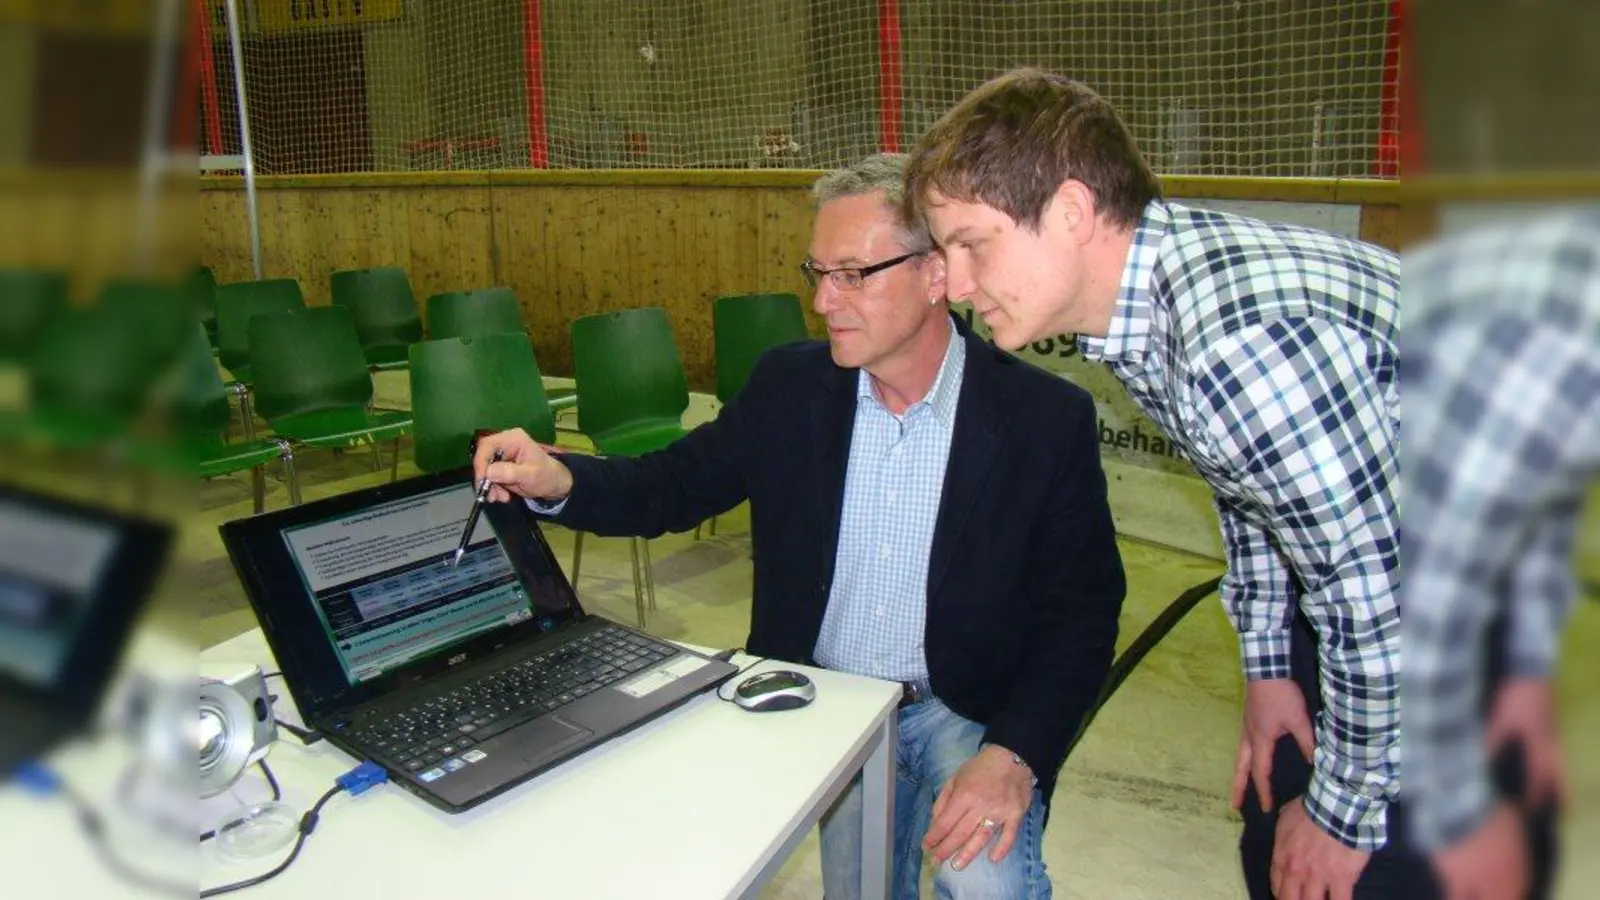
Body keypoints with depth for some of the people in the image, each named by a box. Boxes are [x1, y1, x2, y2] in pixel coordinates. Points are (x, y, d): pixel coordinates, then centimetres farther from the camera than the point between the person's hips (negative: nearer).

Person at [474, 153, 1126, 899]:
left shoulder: (1047, 417, -13)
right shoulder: (789, 385, -4)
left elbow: (1083, 613, -9)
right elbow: (673, 487, 2)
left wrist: (1014, 755, -22)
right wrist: (558, 481, -18)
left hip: (969, 711, -3)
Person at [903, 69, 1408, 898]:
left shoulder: (1238, 340, -37)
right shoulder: (1144, 280, -6)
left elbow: (1380, 592, -29)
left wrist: (1347, 813, -15)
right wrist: (1268, 668, 10)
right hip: (1354, 551, 8)